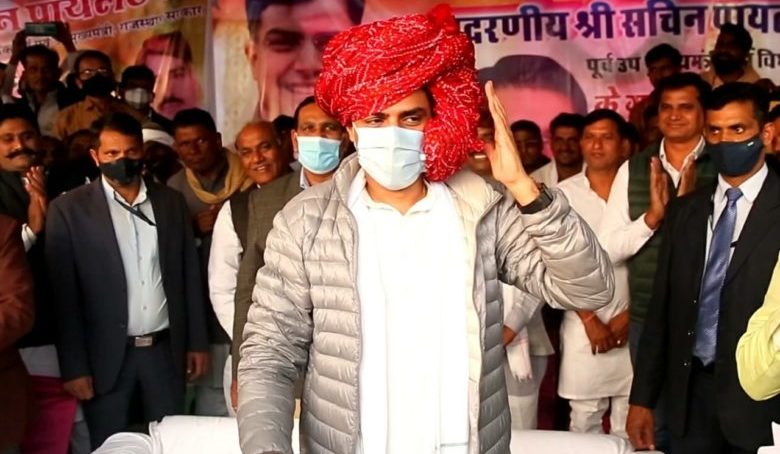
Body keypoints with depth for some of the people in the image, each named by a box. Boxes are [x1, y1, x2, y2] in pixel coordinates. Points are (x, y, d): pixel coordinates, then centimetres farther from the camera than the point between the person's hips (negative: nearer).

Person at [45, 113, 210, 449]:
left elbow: (190, 276, 10)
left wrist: (197, 342, 7)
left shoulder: (171, 202, 7)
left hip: (166, 350, 3)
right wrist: (74, 366, -10)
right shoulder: (69, 209, -5)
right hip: (106, 355, -3)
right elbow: (64, 294, -7)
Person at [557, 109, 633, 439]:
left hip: (632, 323, 0)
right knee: (583, 421, 6)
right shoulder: (564, 194, 0)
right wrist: (590, 319, -5)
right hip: (583, 325, 0)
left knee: (629, 423, 5)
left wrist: (629, 314, -3)